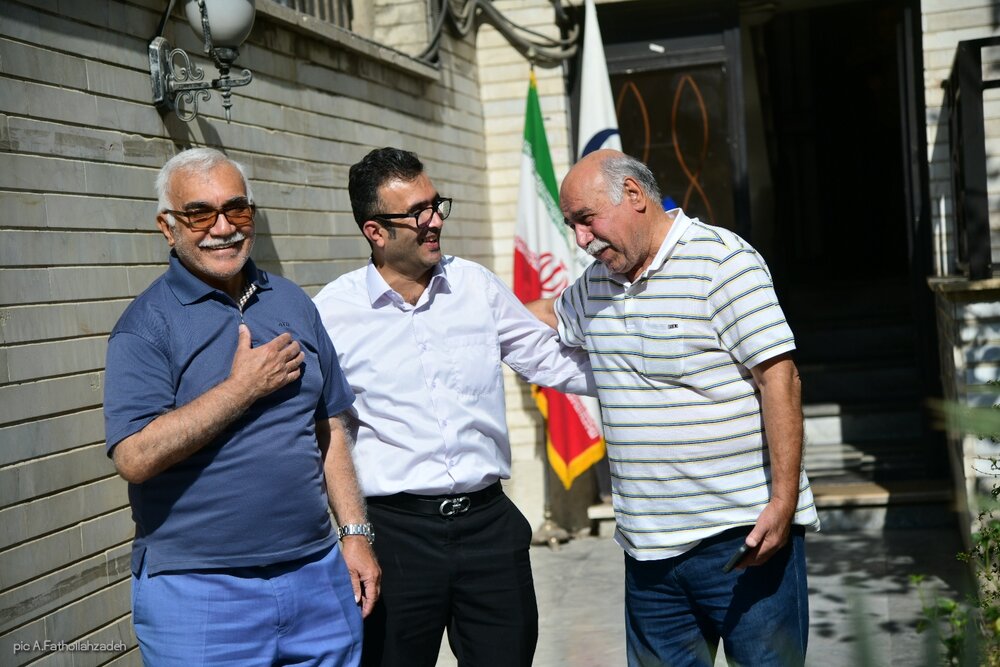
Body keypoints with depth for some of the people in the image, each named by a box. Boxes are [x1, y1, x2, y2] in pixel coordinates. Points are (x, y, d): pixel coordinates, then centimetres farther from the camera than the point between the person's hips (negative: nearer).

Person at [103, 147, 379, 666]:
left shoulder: (293, 304, 10)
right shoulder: (146, 325, -8)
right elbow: (136, 458, -20)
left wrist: (355, 533, 7)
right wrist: (244, 387, -16)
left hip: (318, 574, 5)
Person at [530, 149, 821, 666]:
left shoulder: (721, 260, -9)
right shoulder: (596, 283, 14)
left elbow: (779, 376, -15)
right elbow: (550, 313, 37)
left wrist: (783, 501, -20)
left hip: (744, 533, -7)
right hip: (648, 545, 7)